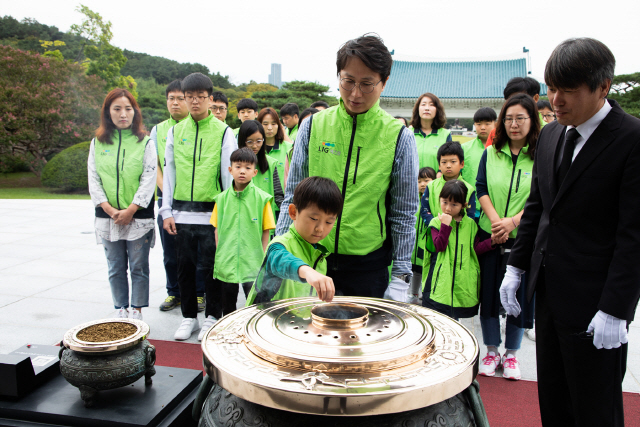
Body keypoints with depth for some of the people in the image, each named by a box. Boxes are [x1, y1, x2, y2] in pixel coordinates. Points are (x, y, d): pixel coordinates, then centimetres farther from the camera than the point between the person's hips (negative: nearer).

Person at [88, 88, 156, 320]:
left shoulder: (145, 142, 0)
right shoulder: (97, 143, 8)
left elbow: (149, 180, -7)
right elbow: (93, 180, 3)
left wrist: (130, 210, -13)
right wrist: (110, 210, -9)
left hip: (138, 216, -3)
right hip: (108, 216, 3)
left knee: (138, 267, 3)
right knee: (115, 268, 11)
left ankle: (137, 311, 16)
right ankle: (121, 310, 22)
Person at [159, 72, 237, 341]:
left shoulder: (223, 132, 0)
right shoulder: (175, 131, 10)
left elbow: (230, 175, -1)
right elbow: (169, 172, 11)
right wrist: (166, 211, 4)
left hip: (211, 213, -3)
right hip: (181, 213, 3)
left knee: (211, 266, 3)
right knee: (185, 266, 9)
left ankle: (212, 317, 19)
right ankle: (189, 317, 24)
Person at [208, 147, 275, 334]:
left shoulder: (261, 198, -5)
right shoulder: (222, 198, 4)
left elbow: (266, 231, -2)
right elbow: (217, 229, 10)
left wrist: (263, 257, -4)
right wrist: (219, 254, 5)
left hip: (252, 262, -3)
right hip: (226, 261, 3)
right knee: (228, 300, 18)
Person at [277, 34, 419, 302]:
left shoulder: (399, 137, -3)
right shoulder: (313, 126, 1)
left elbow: (404, 213, 1)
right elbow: (293, 196, 6)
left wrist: (401, 277, 0)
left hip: (369, 263, -1)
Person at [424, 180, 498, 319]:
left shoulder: (470, 224, 8)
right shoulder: (436, 222, -1)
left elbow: (475, 248, 7)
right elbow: (439, 246, -13)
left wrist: (492, 241, -5)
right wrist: (445, 225, -18)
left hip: (464, 280, 2)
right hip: (443, 280, -2)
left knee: (453, 318, 9)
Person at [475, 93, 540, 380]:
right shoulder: (491, 153, 7)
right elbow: (481, 188, 2)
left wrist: (512, 221, -17)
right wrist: (495, 219, -13)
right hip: (490, 235, 2)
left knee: (520, 295, 6)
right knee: (489, 292, 8)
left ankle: (511, 354, 25)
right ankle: (491, 351, 25)